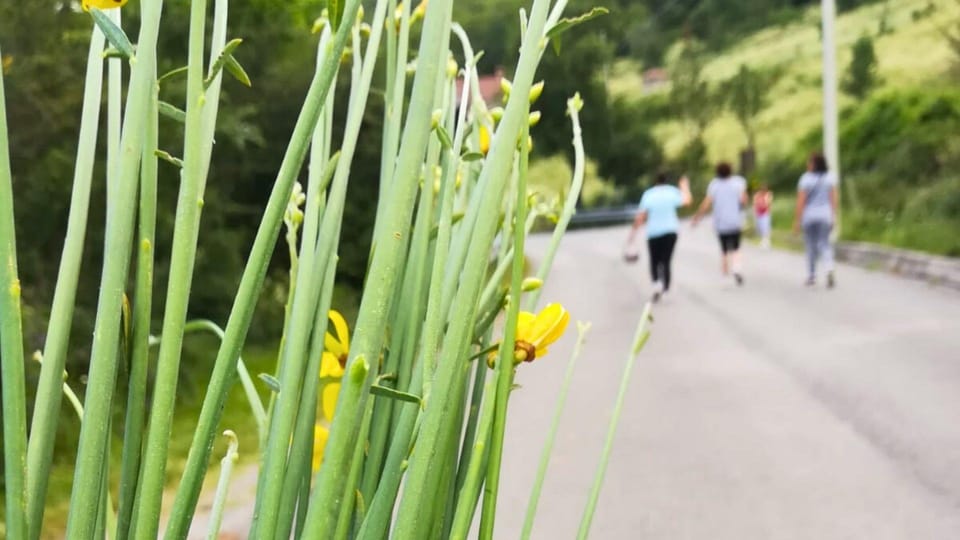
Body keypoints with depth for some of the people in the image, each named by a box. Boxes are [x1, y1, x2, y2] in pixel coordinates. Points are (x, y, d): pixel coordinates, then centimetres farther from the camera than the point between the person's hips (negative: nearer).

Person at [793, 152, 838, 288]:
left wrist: (797, 220, -5)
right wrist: (833, 217, 5)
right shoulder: (830, 178, 1)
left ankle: (811, 276, 14)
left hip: (809, 215, -2)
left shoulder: (805, 179, -9)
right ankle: (829, 270, -17)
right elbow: (833, 199, -1)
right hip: (825, 215, 2)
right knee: (824, 244, 7)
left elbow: (801, 201, -10)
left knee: (811, 246, 9)